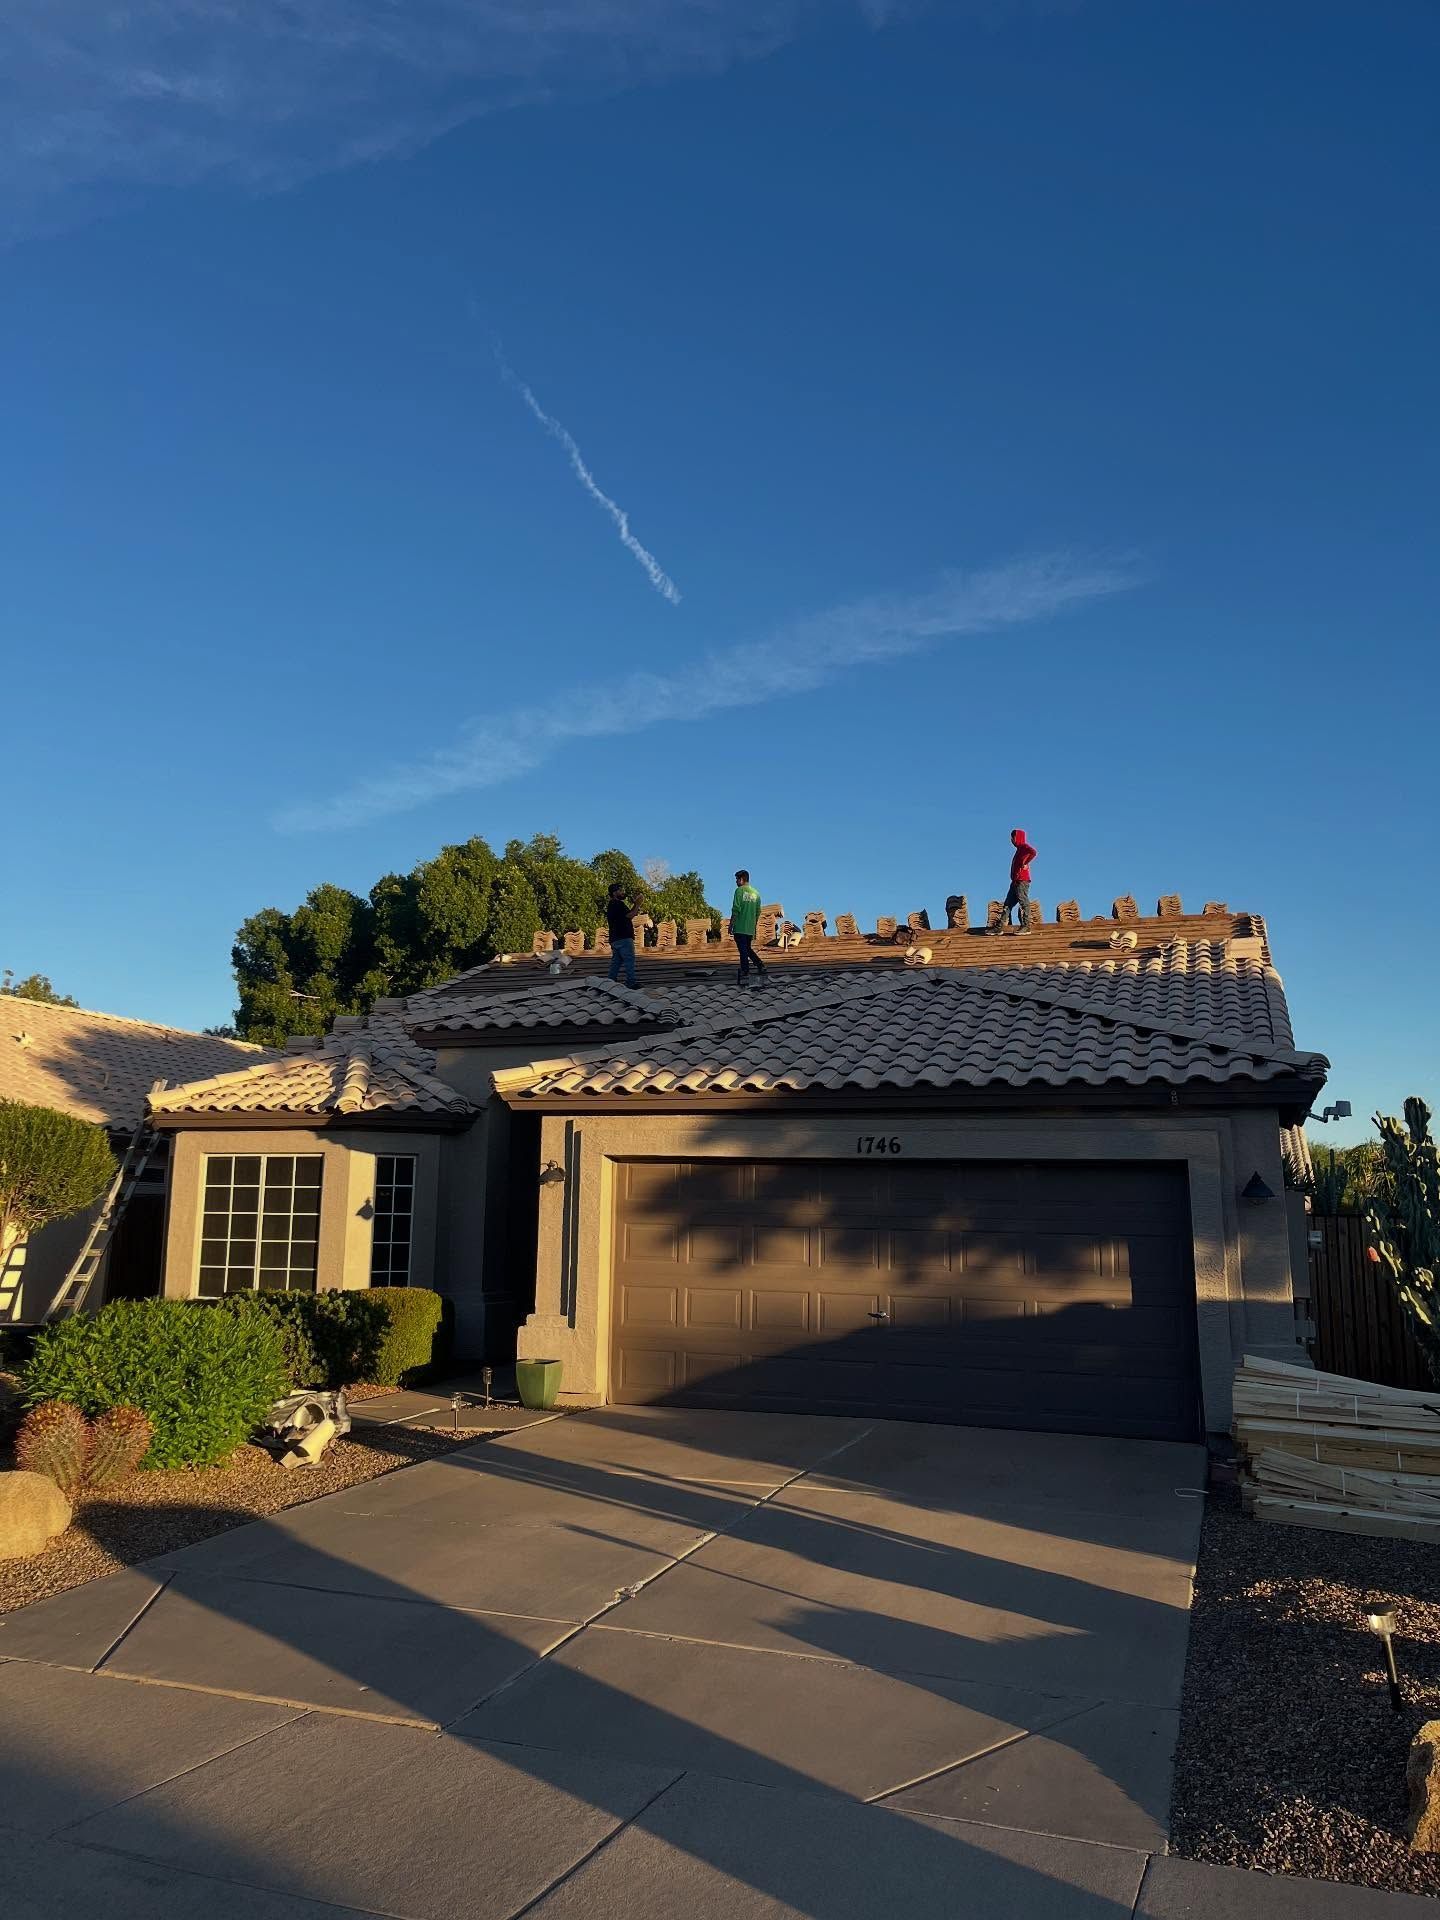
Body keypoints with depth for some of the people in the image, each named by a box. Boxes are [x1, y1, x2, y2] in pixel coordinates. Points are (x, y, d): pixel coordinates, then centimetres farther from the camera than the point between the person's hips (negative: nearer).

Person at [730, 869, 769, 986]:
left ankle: (745, 977, -2)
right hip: (750, 928, 6)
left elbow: (736, 910, -14)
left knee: (743, 951, -3)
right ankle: (761, 967, 2)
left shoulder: (739, 891, -8)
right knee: (748, 949, 17)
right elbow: (758, 912, 14)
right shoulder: (756, 892, 12)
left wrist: (731, 924, -7)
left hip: (740, 928, -6)